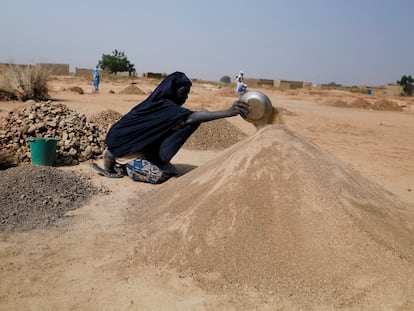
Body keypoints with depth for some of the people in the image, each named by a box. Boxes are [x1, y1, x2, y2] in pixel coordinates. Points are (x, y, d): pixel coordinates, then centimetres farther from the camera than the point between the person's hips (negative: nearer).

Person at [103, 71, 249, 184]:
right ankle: (118, 163, -3)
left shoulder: (165, 104, 6)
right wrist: (228, 112, -48)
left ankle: (121, 161, 9)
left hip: (143, 148, 10)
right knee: (159, 176, -24)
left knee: (170, 171, 2)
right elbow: (190, 118, -40)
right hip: (126, 147, -10)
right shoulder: (164, 106, -26)